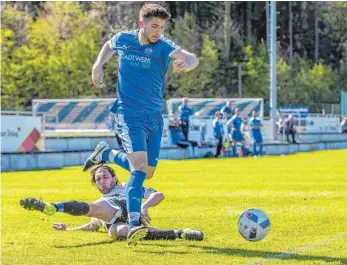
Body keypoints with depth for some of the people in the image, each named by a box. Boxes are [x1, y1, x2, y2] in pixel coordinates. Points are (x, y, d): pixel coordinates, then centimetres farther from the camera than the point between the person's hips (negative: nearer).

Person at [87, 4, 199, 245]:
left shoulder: (164, 46, -10)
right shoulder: (123, 40, -3)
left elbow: (193, 58, -30)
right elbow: (109, 46, 23)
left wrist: (185, 63, -54)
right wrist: (98, 66, 5)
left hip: (155, 117, 3)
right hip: (130, 116, -3)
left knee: (147, 172, 14)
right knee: (140, 168, -22)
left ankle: (105, 154, 38)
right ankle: (133, 226, -29)